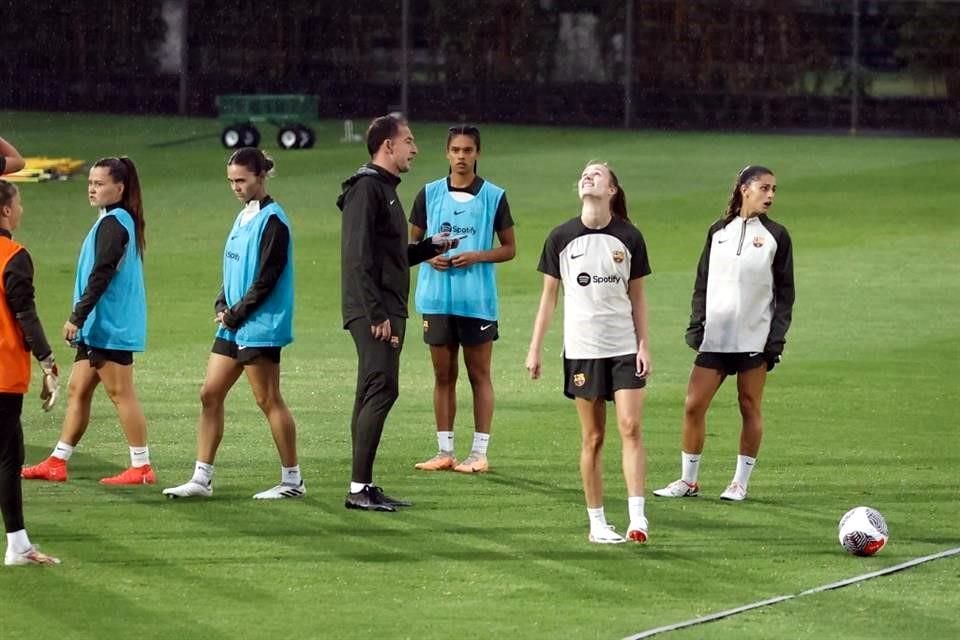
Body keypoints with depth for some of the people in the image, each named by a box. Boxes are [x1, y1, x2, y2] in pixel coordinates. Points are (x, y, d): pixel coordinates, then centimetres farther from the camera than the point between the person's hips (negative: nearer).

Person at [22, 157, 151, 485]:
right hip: (99, 327, 10)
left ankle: (141, 467, -2)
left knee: (120, 393, -6)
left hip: (111, 327, -10)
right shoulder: (116, 221, 15)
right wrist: (81, 319, 21)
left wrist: (77, 317, -20)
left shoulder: (113, 224, -15)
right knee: (77, 390, 11)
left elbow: (100, 276, -21)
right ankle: (57, 463, 14)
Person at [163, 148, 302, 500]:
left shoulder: (272, 220, -12)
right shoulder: (244, 218, 15)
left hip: (260, 326, -9)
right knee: (210, 395, 6)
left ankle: (292, 480, 4)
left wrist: (236, 314, -12)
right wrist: (222, 306, 4)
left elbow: (267, 279, -16)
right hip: (233, 326, 9)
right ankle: (202, 478, 9)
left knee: (268, 401, -4)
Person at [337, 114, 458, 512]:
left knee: (373, 395, 10)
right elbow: (359, 257, -19)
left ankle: (363, 487, 12)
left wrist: (430, 247, 16)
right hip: (373, 311, -11)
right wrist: (377, 314, -23)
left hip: (387, 310, 11)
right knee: (382, 389, -14)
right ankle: (359, 488, -15)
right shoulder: (366, 188, -12)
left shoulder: (384, 188, 21)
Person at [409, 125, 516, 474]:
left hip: (478, 300, -2)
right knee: (444, 375, 7)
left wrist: (477, 256, -12)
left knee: (479, 374, 2)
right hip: (437, 298, 2)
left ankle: (479, 453, 5)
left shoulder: (494, 196, 1)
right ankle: (444, 451, 13)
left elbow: (509, 248, 5)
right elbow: (411, 242, 14)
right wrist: (429, 257, -7)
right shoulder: (429, 194, 7)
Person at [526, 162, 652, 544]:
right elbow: (549, 296, 6)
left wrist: (644, 346, 1)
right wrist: (534, 350, 4)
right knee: (592, 438, 3)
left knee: (631, 427, -11)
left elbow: (637, 296, 7)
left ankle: (637, 517, -13)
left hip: (625, 348, 0)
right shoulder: (562, 238, 1)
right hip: (582, 350, 0)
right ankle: (597, 522, 10)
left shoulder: (629, 238, 1)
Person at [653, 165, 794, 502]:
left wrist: (777, 337, -6)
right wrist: (696, 327, 3)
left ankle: (740, 482, 12)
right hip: (716, 336, 2)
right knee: (693, 405, -2)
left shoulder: (775, 236, 2)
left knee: (750, 408, 2)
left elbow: (784, 291, 2)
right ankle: (688, 480, 8)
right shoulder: (719, 231, 9)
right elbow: (702, 283, 12)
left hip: (754, 337, -2)